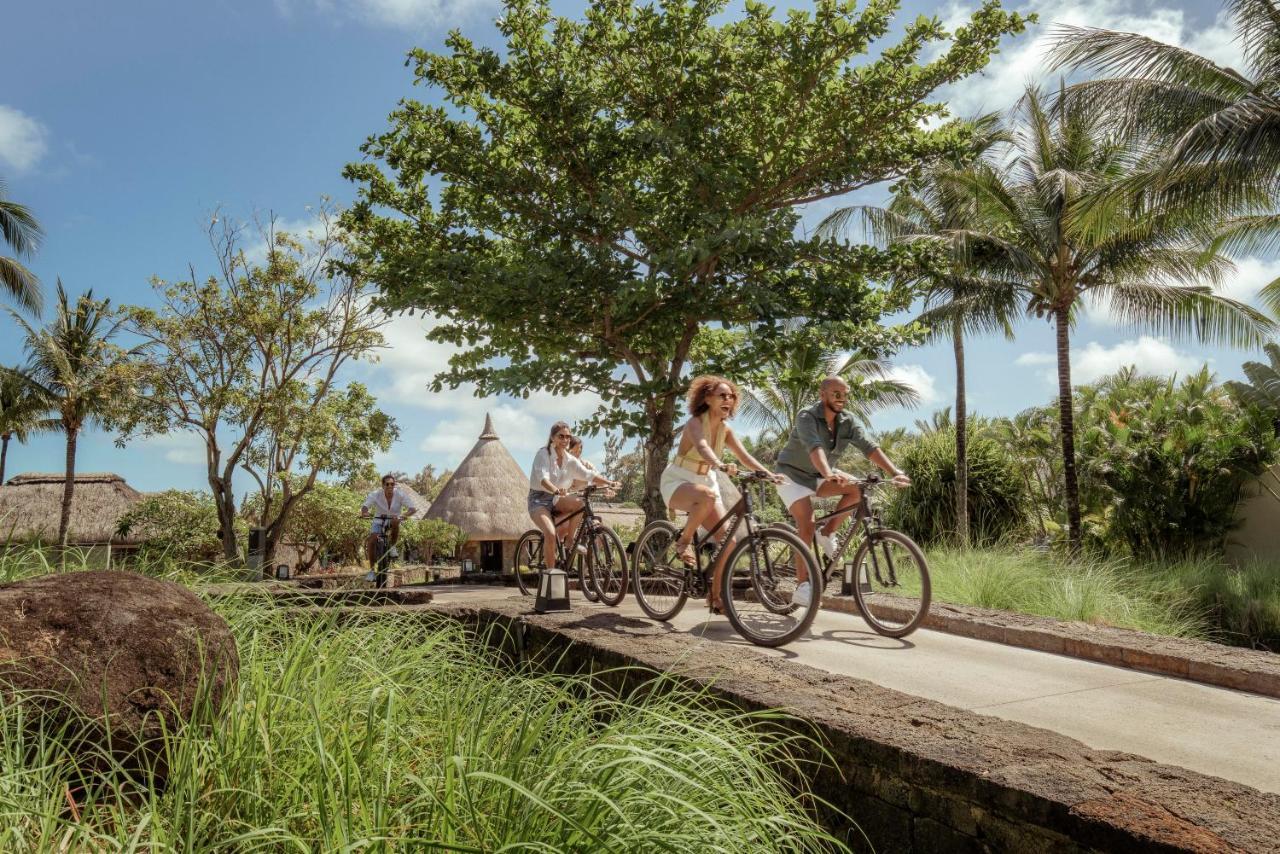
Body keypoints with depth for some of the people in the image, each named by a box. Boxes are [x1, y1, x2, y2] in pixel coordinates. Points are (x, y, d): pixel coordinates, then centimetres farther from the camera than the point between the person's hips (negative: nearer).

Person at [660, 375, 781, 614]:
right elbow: (702, 447, -39)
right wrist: (721, 466, -58)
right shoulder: (695, 423, -18)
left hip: (706, 481, 7)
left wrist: (769, 474, -24)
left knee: (728, 539, -8)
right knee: (707, 496, -41)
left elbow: (745, 456, -8)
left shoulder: (725, 429, 3)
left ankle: (715, 596, 6)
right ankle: (683, 541, -17)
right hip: (677, 481, -7)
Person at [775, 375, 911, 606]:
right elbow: (814, 447, -42)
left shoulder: (846, 421, -6)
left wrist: (895, 472, -31)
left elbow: (869, 447, -16)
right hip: (794, 475, -6)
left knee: (858, 489, -18)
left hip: (819, 476, 6)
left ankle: (827, 533, -2)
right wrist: (829, 474, -60)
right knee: (807, 526, -21)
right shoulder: (807, 417, -24)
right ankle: (802, 586, -13)